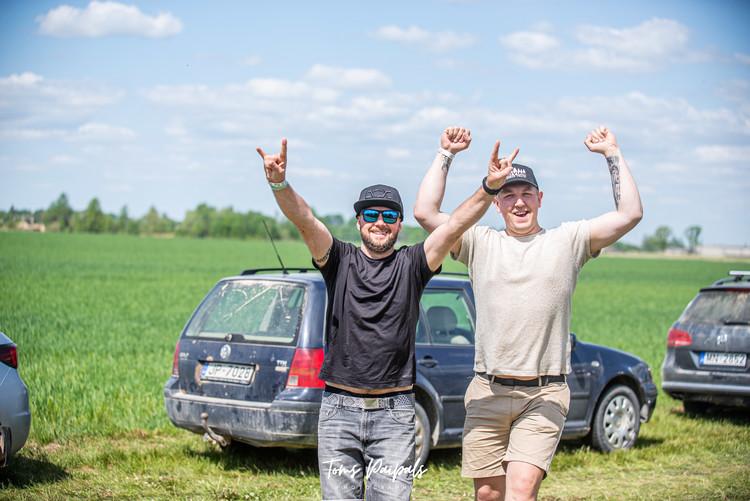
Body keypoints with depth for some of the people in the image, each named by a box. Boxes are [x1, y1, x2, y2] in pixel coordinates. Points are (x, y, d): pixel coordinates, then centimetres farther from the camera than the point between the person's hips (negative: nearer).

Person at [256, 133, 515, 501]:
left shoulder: (411, 264, 6)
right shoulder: (340, 260, 6)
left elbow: (454, 226, -8)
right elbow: (304, 220, -10)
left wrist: (489, 187, -23)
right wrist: (279, 184, -29)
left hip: (394, 413, 0)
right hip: (339, 410, 0)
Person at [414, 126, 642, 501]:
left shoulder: (568, 241, 7)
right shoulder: (480, 243, 9)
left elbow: (630, 214, -1)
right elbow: (425, 212, 0)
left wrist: (611, 152, 2)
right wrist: (446, 154, 4)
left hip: (544, 396, -2)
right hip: (487, 392, 2)